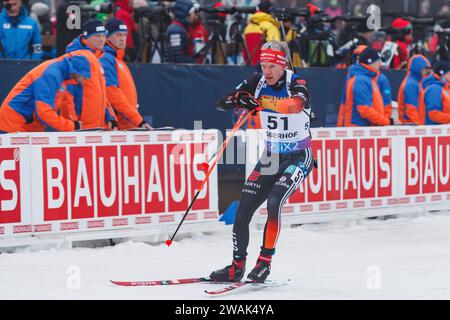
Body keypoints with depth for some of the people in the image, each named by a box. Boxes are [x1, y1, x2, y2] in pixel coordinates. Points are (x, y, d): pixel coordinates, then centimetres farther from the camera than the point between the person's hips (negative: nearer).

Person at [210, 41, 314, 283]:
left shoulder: (296, 83, -17)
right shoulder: (257, 82, -4)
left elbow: (296, 104, -41)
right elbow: (222, 103, -7)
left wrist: (261, 103, -53)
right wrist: (236, 99, -31)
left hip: (298, 157, -5)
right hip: (271, 156, 5)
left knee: (274, 202, -26)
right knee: (243, 210, -1)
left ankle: (264, 262, -14)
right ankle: (237, 266, 14)